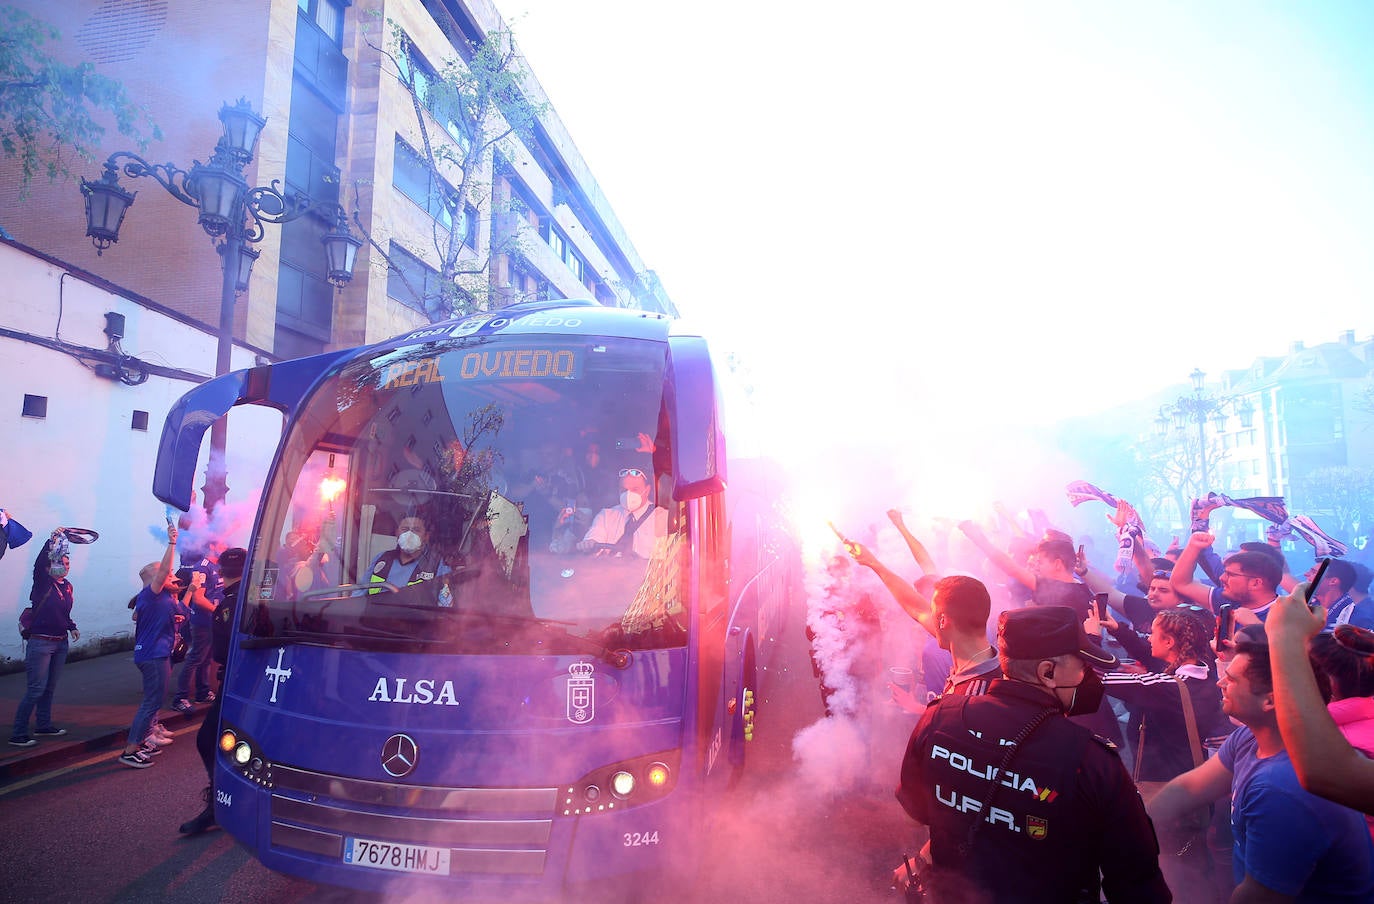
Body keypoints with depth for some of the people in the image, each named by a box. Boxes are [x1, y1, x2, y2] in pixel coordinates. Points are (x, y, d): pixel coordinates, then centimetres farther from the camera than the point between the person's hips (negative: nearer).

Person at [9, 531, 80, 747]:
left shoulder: (67, 586, 9)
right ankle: (17, 734, 1)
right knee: (36, 689, -8)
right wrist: (52, 540, -35)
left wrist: (72, 627, 4)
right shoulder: (43, 583, -9)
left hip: (61, 643, 7)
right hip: (41, 642, -7)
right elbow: (38, 564, -29)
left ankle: (43, 725, 28)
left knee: (50, 687, 15)